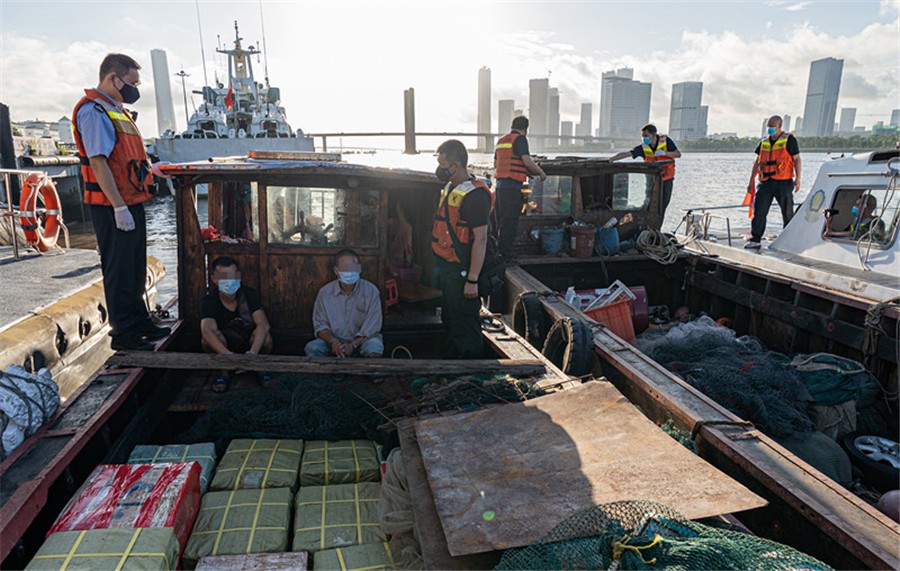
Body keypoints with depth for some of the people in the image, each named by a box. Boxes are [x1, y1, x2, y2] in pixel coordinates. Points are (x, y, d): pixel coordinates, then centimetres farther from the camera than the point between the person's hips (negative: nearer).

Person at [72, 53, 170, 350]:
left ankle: (139, 322, 30)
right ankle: (123, 333, 8)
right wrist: (119, 207, -25)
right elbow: (98, 162, -21)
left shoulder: (116, 110, 18)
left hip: (131, 202, 10)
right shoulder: (93, 111, -14)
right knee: (119, 270, -2)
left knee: (135, 267, 17)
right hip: (113, 207, -10)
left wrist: (147, 168, 20)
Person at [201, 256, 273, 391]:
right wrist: (228, 355, -55)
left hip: (250, 342, 0)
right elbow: (207, 330, -37)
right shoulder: (209, 301, -18)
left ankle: (262, 369, -2)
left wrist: (252, 353, -49)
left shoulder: (249, 294, -18)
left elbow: (263, 324, -32)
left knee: (265, 335, -32)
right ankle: (223, 372, -4)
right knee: (208, 337, -31)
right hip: (223, 345, 0)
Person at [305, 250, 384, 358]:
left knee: (374, 347, -35)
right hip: (335, 341, 2)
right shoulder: (325, 292, -1)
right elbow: (320, 324, 1)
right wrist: (333, 341, -20)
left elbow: (371, 327, -10)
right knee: (312, 348, -24)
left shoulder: (371, 291, -9)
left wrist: (352, 345, -24)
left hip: (361, 340, -2)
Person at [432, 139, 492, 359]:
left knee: (465, 326, -1)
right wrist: (440, 266, 19)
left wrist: (472, 280, -23)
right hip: (447, 268, 10)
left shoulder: (475, 195, -18)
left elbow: (480, 240, -22)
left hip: (462, 271, -10)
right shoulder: (450, 188, 12)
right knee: (450, 321, 20)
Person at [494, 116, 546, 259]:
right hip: (512, 186, -8)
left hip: (499, 184, 8)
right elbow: (527, 161, -16)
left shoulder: (501, 141, 18)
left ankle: (499, 252, 20)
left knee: (503, 219, 15)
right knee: (510, 222, -4)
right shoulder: (520, 139, -6)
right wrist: (541, 172, -1)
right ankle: (506, 254, -1)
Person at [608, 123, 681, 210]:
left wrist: (665, 153, -28)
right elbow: (626, 154, -15)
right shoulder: (643, 147, -8)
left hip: (667, 180, 0)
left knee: (664, 204, 6)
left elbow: (678, 154, -10)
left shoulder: (666, 141, -8)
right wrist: (609, 159, -24)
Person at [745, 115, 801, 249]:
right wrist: (751, 181, 13)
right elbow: (757, 162, 18)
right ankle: (755, 240, -5)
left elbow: (797, 159, 1)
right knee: (759, 210, -7)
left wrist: (798, 179, -8)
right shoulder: (763, 143, 15)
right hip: (766, 182, 4)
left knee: (787, 213, 4)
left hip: (783, 182, -3)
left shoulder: (789, 140, 2)